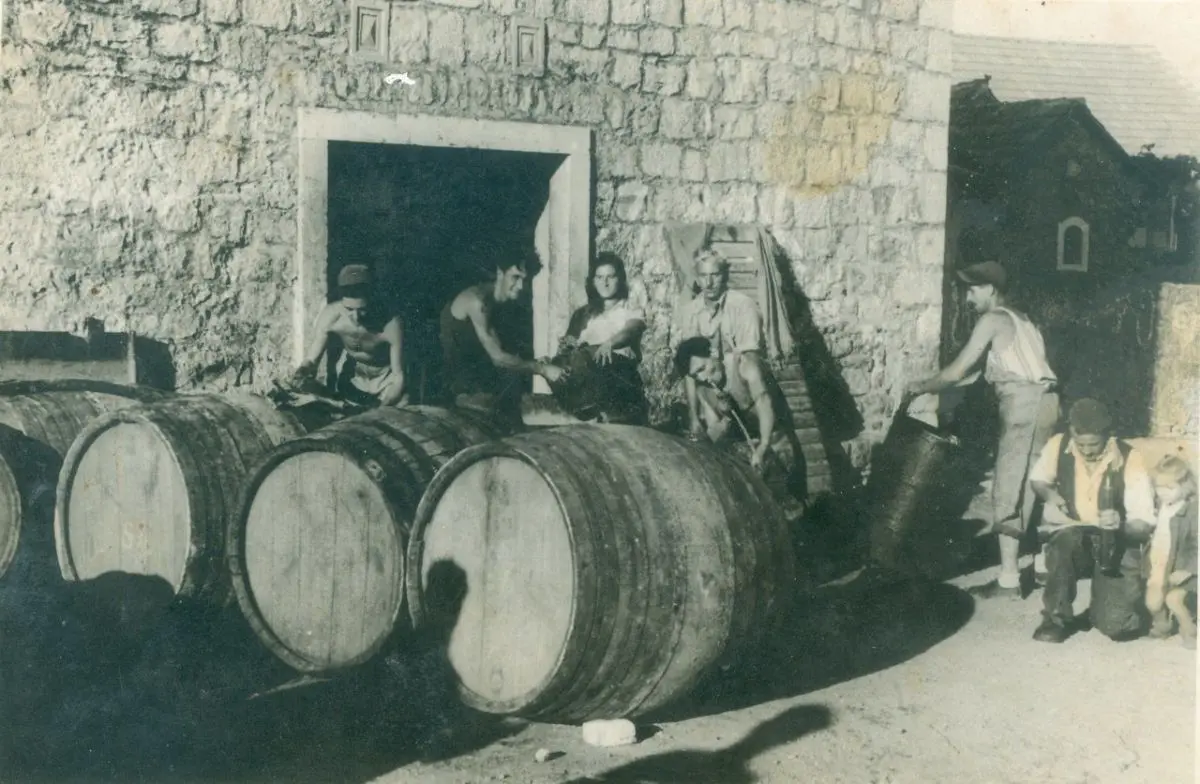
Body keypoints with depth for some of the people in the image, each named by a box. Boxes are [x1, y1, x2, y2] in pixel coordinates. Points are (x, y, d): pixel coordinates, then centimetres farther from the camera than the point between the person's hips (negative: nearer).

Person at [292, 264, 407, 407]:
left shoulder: (390, 324, -37)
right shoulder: (330, 316, -30)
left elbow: (398, 377, -31)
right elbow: (312, 359, -19)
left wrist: (378, 410, -46)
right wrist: (307, 368, -44)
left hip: (386, 375, -2)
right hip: (352, 373, 2)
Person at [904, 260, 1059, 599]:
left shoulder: (992, 320, -4)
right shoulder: (1017, 320, 24)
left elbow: (957, 372, -6)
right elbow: (985, 373, 24)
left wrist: (921, 388, 9)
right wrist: (930, 386, 22)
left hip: (1025, 403, -9)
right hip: (1041, 402, 9)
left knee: (1010, 489, -6)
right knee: (1030, 484, 16)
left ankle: (1009, 580, -5)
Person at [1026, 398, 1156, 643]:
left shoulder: (1130, 459, -18)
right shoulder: (1058, 446, -10)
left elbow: (1145, 525, -18)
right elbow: (1036, 479, 12)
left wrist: (1121, 525, -40)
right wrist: (1050, 494, -10)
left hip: (1115, 544, -1)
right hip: (1068, 534, 1)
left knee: (1119, 625, -20)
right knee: (1067, 539, -39)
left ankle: (1104, 598, 19)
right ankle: (1056, 617, -16)